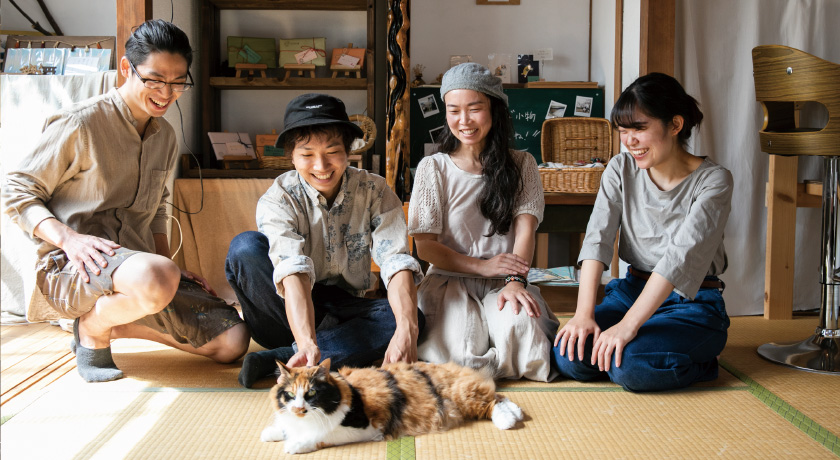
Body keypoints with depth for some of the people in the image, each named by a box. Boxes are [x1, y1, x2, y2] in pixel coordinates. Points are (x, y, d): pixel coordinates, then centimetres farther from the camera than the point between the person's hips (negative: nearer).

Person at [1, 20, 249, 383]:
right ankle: (91, 329, -7)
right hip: (70, 269, -7)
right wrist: (68, 237, -22)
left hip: (136, 265, 7)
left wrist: (169, 269, 12)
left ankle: (115, 326, 9)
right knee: (156, 277, -41)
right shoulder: (81, 123, -6)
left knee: (233, 341, -8)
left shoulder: (166, 137, 15)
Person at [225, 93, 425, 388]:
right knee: (245, 246, -26)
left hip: (344, 312, 3)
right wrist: (307, 342, -49)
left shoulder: (374, 192, -8)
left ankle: (275, 359, -30)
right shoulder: (277, 200, -15)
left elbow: (396, 262, -22)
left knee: (414, 318, -28)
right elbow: (293, 272, -31)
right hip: (293, 316, -2)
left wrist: (406, 331, -41)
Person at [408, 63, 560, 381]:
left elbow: (525, 227, -2)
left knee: (519, 324, -34)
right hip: (449, 278, -1)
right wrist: (482, 266, -14)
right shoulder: (433, 168, 5)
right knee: (461, 348, -32)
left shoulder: (521, 165, 9)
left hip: (503, 282, 1)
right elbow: (425, 246, 0)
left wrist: (515, 280, -21)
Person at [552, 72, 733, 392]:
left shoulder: (713, 180, -13)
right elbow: (597, 237, -9)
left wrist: (629, 324, -32)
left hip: (693, 304, -4)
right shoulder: (621, 169, 2)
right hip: (632, 290, 4)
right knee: (569, 355, -21)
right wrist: (584, 313, -22)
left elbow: (682, 255, -23)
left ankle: (700, 363, -2)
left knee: (629, 365, -30)